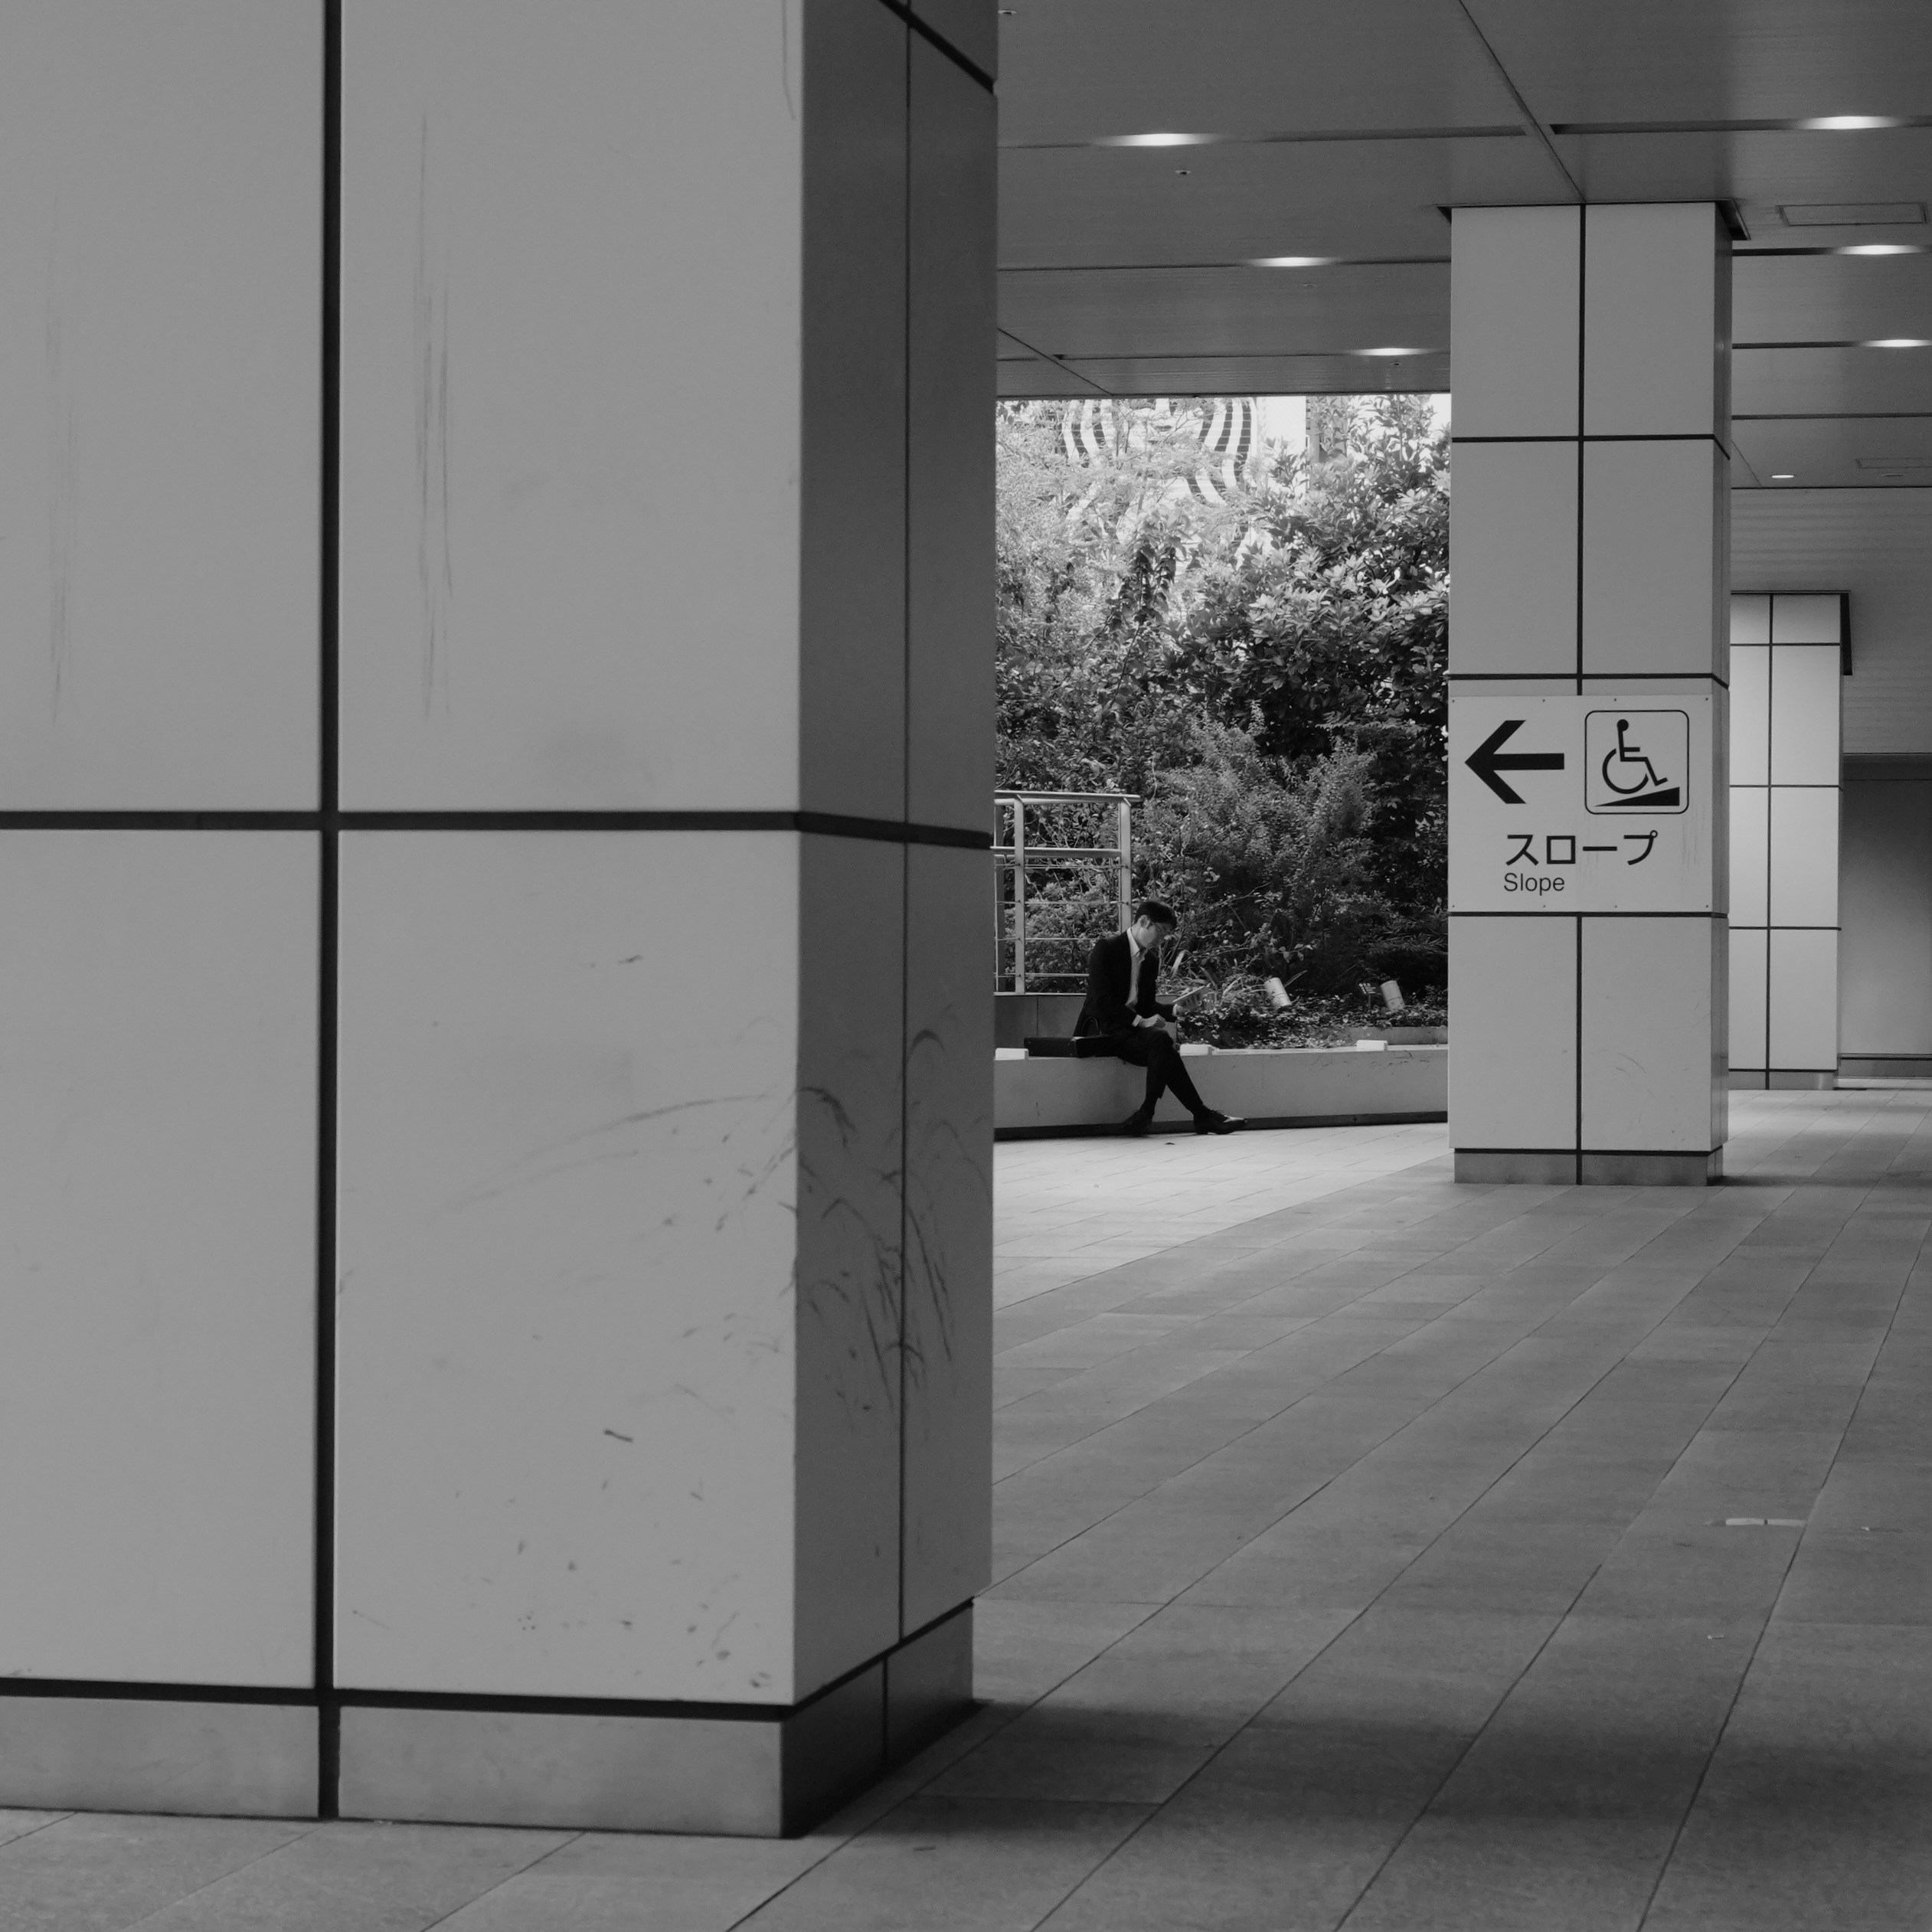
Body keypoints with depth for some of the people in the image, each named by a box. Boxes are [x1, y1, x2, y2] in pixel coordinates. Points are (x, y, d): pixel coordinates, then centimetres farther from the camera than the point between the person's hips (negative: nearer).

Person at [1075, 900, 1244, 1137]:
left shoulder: (1152, 959, 16)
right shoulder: (1106, 949, -7)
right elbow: (1101, 1000, -16)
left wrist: (1174, 1009, -2)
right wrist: (1140, 1021, -22)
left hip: (1136, 1025, 7)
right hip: (1105, 1026, -7)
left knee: (1161, 1039, -31)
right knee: (1161, 1042, -31)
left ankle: (1147, 1112, -31)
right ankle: (1201, 1115, -30)